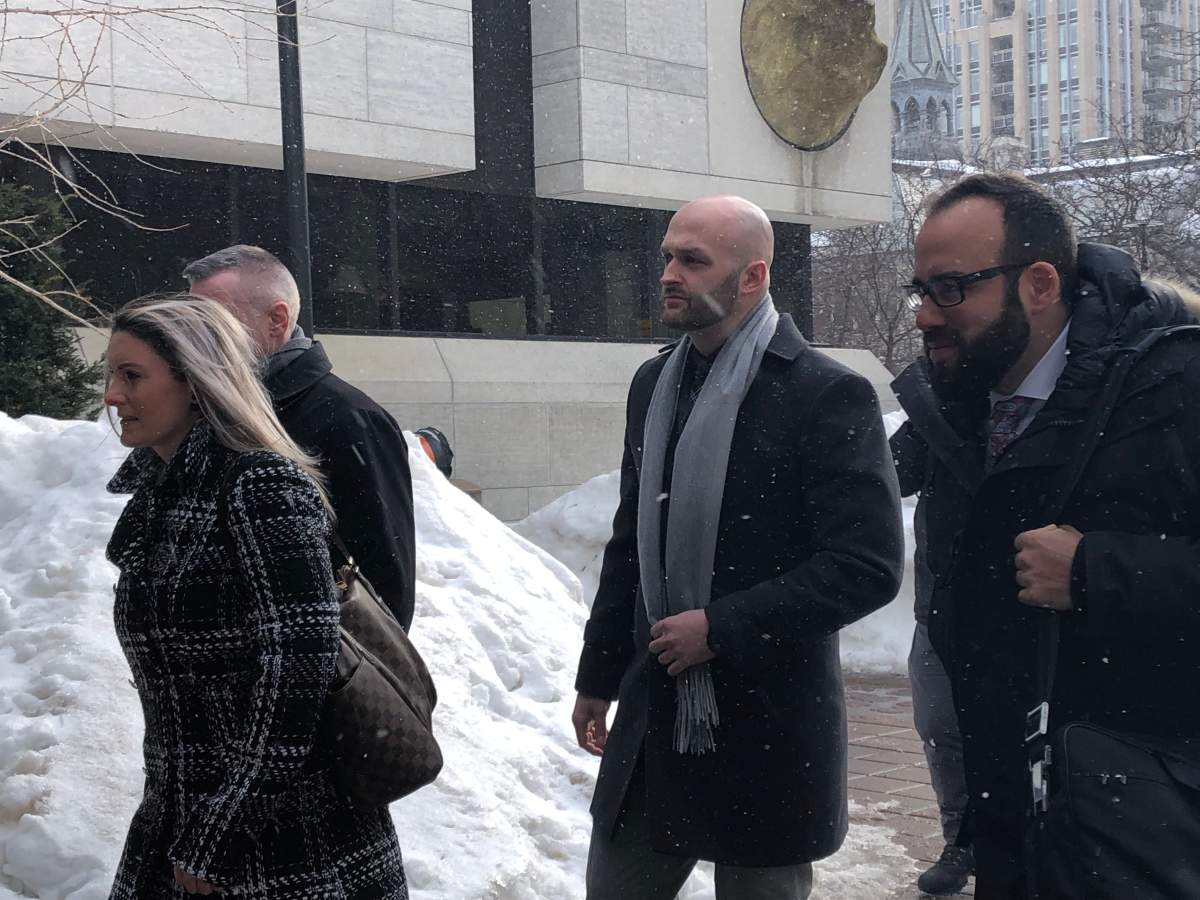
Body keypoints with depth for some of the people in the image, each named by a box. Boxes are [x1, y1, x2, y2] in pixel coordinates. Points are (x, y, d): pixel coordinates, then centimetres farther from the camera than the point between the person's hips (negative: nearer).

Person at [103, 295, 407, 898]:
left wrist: (215, 846, -19)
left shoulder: (262, 485, -16)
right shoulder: (157, 496, 9)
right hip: (180, 827, 8)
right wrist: (184, 837, 18)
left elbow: (297, 668, -21)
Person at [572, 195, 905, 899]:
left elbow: (869, 565, -17)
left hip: (769, 726, -6)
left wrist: (720, 628, -19)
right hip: (655, 715, 6)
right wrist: (598, 677, 17)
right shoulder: (655, 384, 10)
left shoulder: (827, 395, -12)